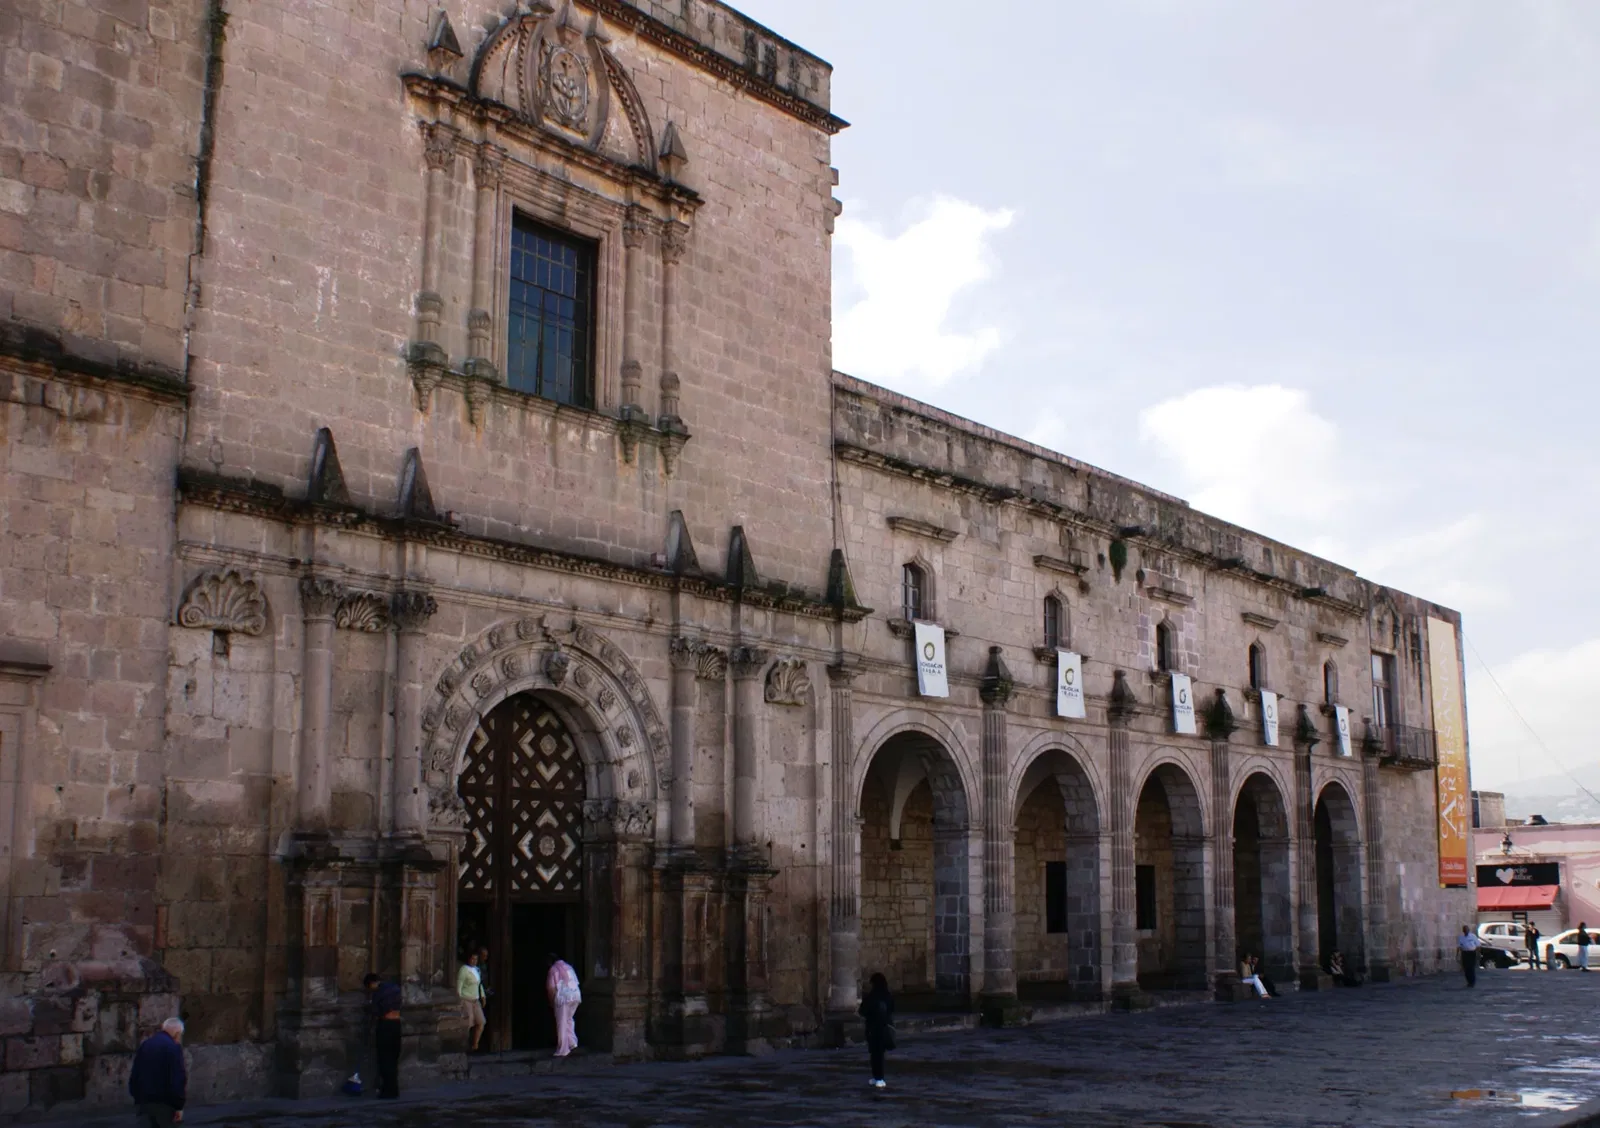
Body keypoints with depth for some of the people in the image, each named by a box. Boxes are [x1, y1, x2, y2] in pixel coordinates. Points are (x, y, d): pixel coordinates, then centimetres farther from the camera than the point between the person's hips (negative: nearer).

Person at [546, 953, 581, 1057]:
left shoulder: (553, 969, -1)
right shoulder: (568, 967, 19)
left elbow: (551, 988, -9)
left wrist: (551, 1002, 2)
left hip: (563, 997, -6)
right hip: (576, 995, 6)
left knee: (562, 1024, 1)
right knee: (569, 1019, 23)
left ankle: (562, 1050, 3)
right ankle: (572, 1043, 15)